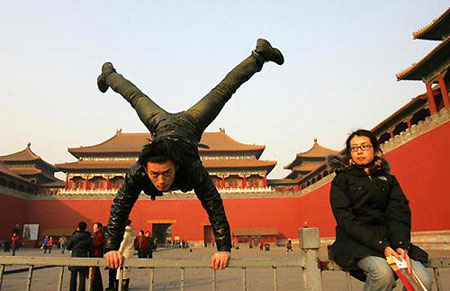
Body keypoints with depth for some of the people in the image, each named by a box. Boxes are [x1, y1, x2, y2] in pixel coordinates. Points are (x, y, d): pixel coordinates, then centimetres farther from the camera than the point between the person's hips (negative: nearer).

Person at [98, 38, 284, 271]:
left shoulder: (192, 170, -45)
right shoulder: (136, 173, -39)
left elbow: (215, 206, -41)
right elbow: (119, 210, -30)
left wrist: (224, 249, -42)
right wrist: (111, 248, -32)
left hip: (189, 126, -1)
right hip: (160, 126, 1)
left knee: (221, 91, 14)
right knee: (137, 97, 27)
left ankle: (259, 55, 33)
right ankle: (109, 74, 59)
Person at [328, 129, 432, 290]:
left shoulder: (388, 179, 17)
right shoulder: (342, 179, 5)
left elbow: (400, 214, 3)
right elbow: (346, 220, -8)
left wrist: (401, 245, -17)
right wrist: (382, 246, -20)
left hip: (386, 237, 4)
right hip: (355, 240, -3)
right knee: (383, 273, -32)